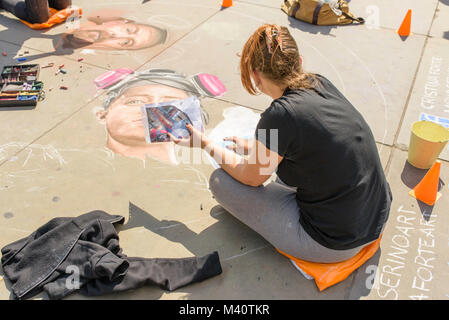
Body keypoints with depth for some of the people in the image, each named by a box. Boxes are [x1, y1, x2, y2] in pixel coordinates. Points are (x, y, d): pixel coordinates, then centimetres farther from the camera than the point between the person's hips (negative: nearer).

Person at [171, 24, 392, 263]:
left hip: (335, 246, -8)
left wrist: (205, 144, 8)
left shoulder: (280, 115, -24)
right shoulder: (322, 84, -2)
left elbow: (251, 177, -4)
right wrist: (253, 147, 28)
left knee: (220, 180, 0)